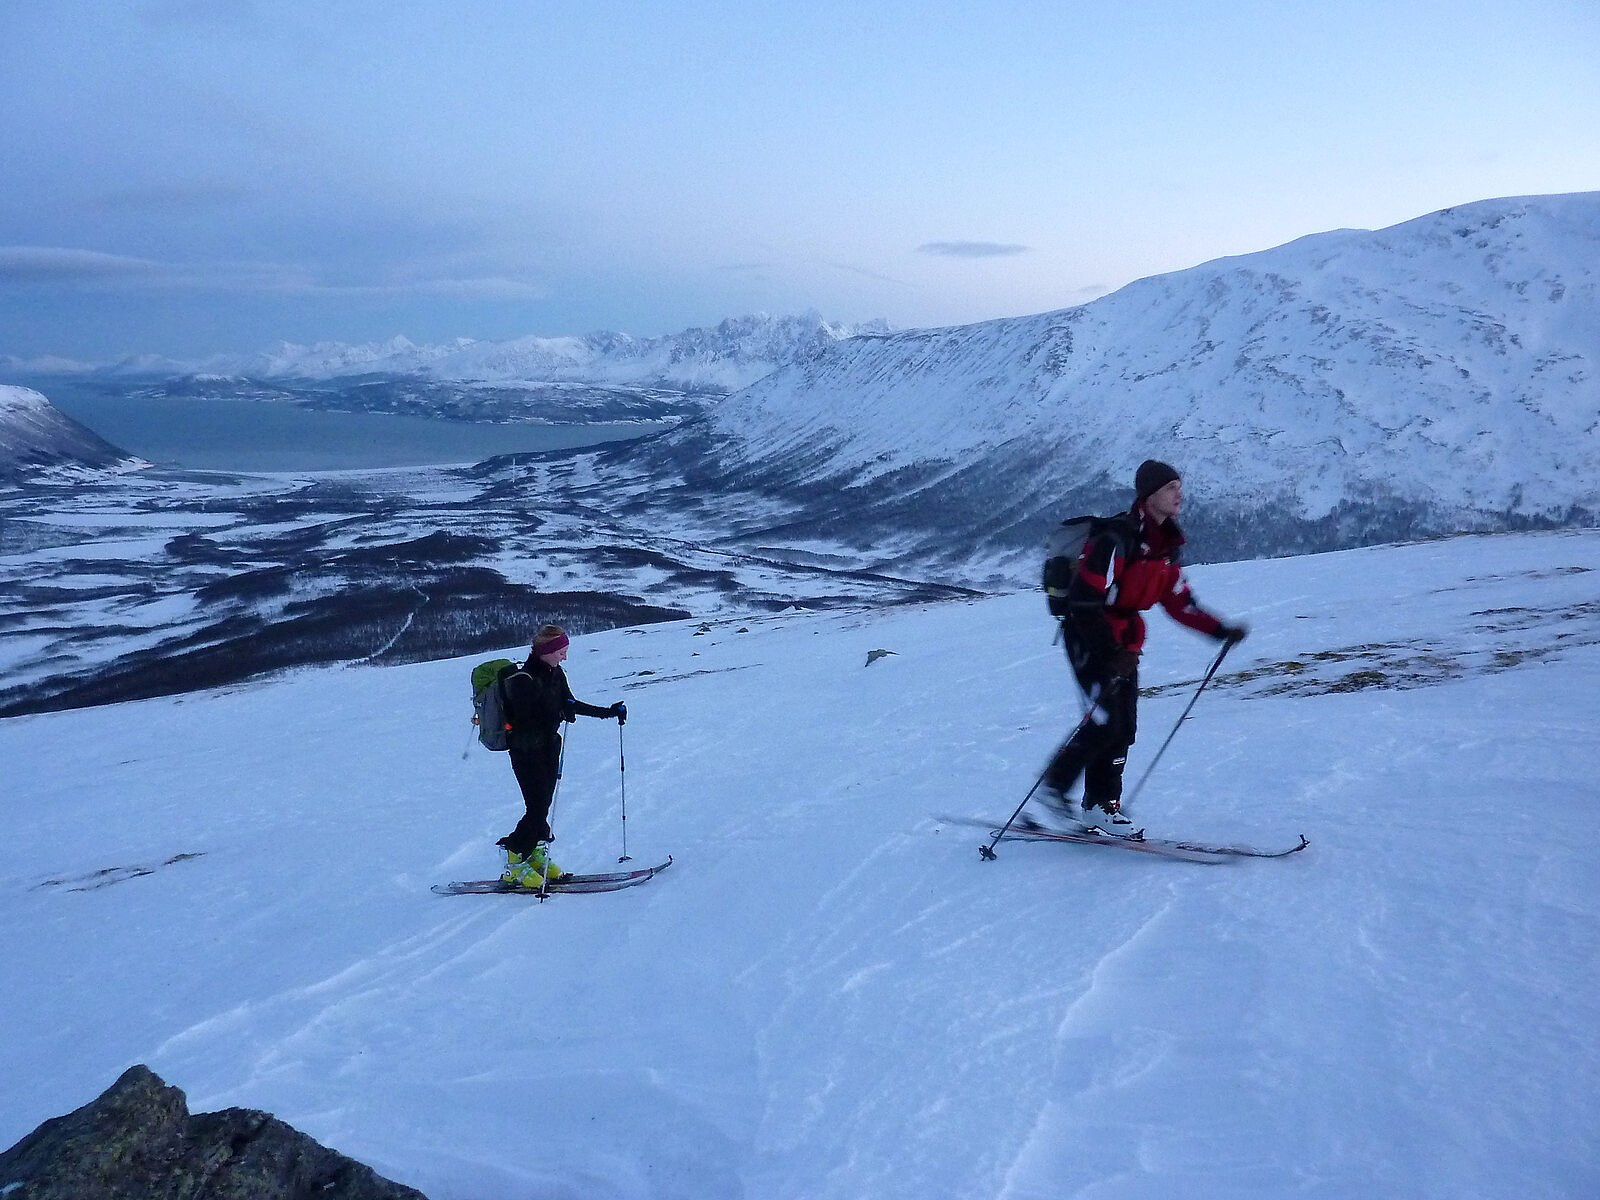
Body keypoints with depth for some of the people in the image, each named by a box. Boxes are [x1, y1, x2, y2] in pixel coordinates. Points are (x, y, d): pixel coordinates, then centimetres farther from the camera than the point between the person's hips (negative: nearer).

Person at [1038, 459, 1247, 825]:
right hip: (1089, 639, -8)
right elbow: (1084, 599, -23)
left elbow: (1179, 602, 14)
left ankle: (1103, 803, 12)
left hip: (1124, 643, 8)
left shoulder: (1167, 545, 8)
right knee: (1106, 718, -15)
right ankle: (1055, 786, -1)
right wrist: (1109, 651, -25)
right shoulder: (1118, 537, -19)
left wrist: (1219, 629, 3)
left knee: (1124, 726, 4)